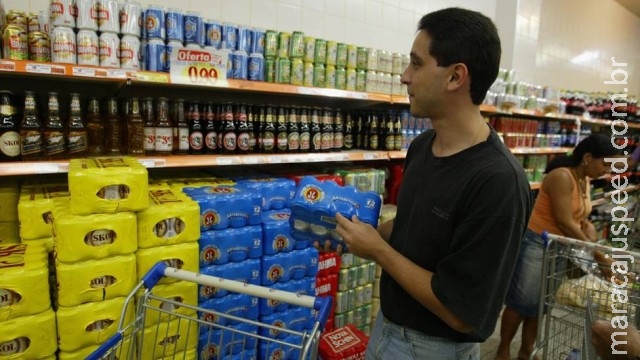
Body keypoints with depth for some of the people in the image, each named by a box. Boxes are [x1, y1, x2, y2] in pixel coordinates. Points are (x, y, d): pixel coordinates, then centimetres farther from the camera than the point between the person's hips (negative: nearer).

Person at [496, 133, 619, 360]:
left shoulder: (585, 181, 7)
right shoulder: (561, 176, -20)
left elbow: (579, 217, 14)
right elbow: (564, 223, -23)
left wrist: (588, 227, -8)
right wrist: (598, 255, -19)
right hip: (536, 245, -8)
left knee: (540, 304, 16)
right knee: (521, 302, 2)